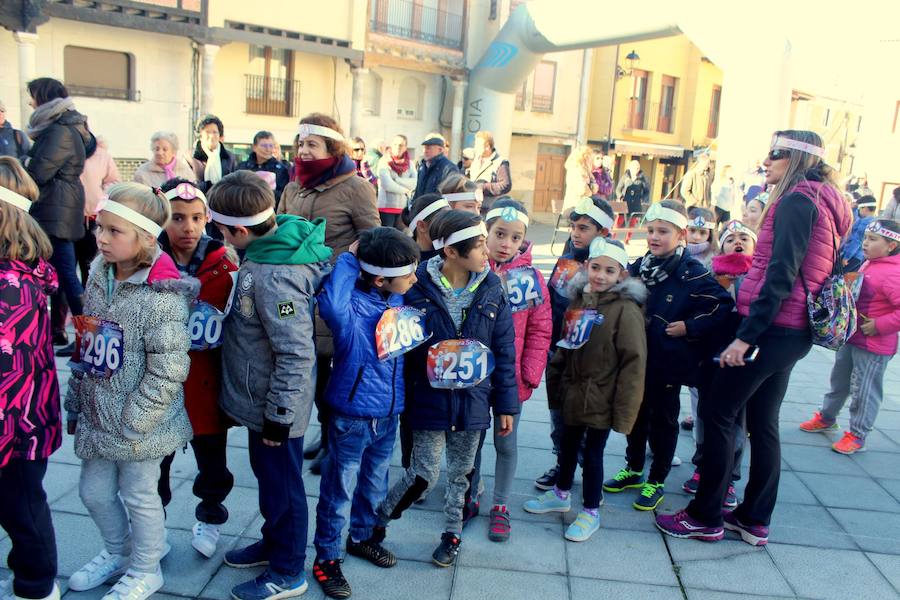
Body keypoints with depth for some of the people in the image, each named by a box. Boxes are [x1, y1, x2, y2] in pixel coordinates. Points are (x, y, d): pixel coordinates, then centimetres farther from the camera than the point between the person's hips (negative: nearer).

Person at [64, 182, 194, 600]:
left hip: (140, 424, -7)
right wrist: (75, 401, 13)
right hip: (97, 416, 7)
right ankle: (118, 552, 47)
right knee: (93, 490, 20)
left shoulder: (161, 295, -23)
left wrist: (132, 422, -18)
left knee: (139, 495, 10)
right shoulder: (98, 276, 1)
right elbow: (85, 347, 10)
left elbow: (168, 371, -22)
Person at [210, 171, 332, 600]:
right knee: (267, 473, 25)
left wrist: (278, 414, -20)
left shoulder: (273, 278, -31)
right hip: (262, 401, 9)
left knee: (281, 484, 9)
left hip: (275, 406, -9)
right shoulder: (277, 239, -1)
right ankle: (274, 542, 47)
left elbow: (296, 354, -29)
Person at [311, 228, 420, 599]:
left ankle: (363, 536, 47)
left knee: (375, 482, 24)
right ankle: (326, 557, 29)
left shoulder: (400, 299, -2)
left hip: (389, 414, 7)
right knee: (339, 489, 10)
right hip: (352, 415, -7)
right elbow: (331, 305, -48)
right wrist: (349, 260, -35)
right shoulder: (353, 304, -23)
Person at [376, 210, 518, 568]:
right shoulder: (419, 287, -13)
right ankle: (377, 520, 30)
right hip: (428, 400, -2)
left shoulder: (492, 290, -5)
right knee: (424, 474, 4)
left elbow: (504, 351, 1)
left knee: (461, 473, 17)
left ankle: (452, 534, 39)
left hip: (472, 401, 3)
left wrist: (506, 404, 3)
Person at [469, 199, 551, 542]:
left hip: (513, 379, 0)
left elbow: (540, 331, -3)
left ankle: (500, 506, 31)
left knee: (506, 443, 13)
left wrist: (530, 375, -9)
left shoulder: (531, 277, -6)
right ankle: (471, 496, 36)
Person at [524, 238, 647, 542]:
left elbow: (634, 363, -18)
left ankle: (591, 511, 28)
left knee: (593, 452, 8)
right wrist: (556, 378, 11)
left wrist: (623, 409, -18)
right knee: (568, 445, 22)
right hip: (573, 393, 6)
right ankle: (562, 494, 44)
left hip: (601, 400, -6)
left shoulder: (626, 310, -18)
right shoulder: (579, 300, 2)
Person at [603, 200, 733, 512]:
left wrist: (688, 327, -18)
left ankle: (657, 481, 25)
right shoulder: (638, 267, 2)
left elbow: (723, 305, -16)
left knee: (663, 420, 10)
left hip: (668, 361, -5)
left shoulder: (691, 273, -14)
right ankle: (634, 469, 37)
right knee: (635, 414, 18)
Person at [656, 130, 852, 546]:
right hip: (793, 332, 10)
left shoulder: (796, 200, -12)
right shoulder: (825, 204, 17)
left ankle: (706, 517, 8)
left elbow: (780, 276, -20)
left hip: (770, 329, -10)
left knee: (716, 414, -1)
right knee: (762, 421, 15)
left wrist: (745, 335, -21)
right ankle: (754, 519, 24)